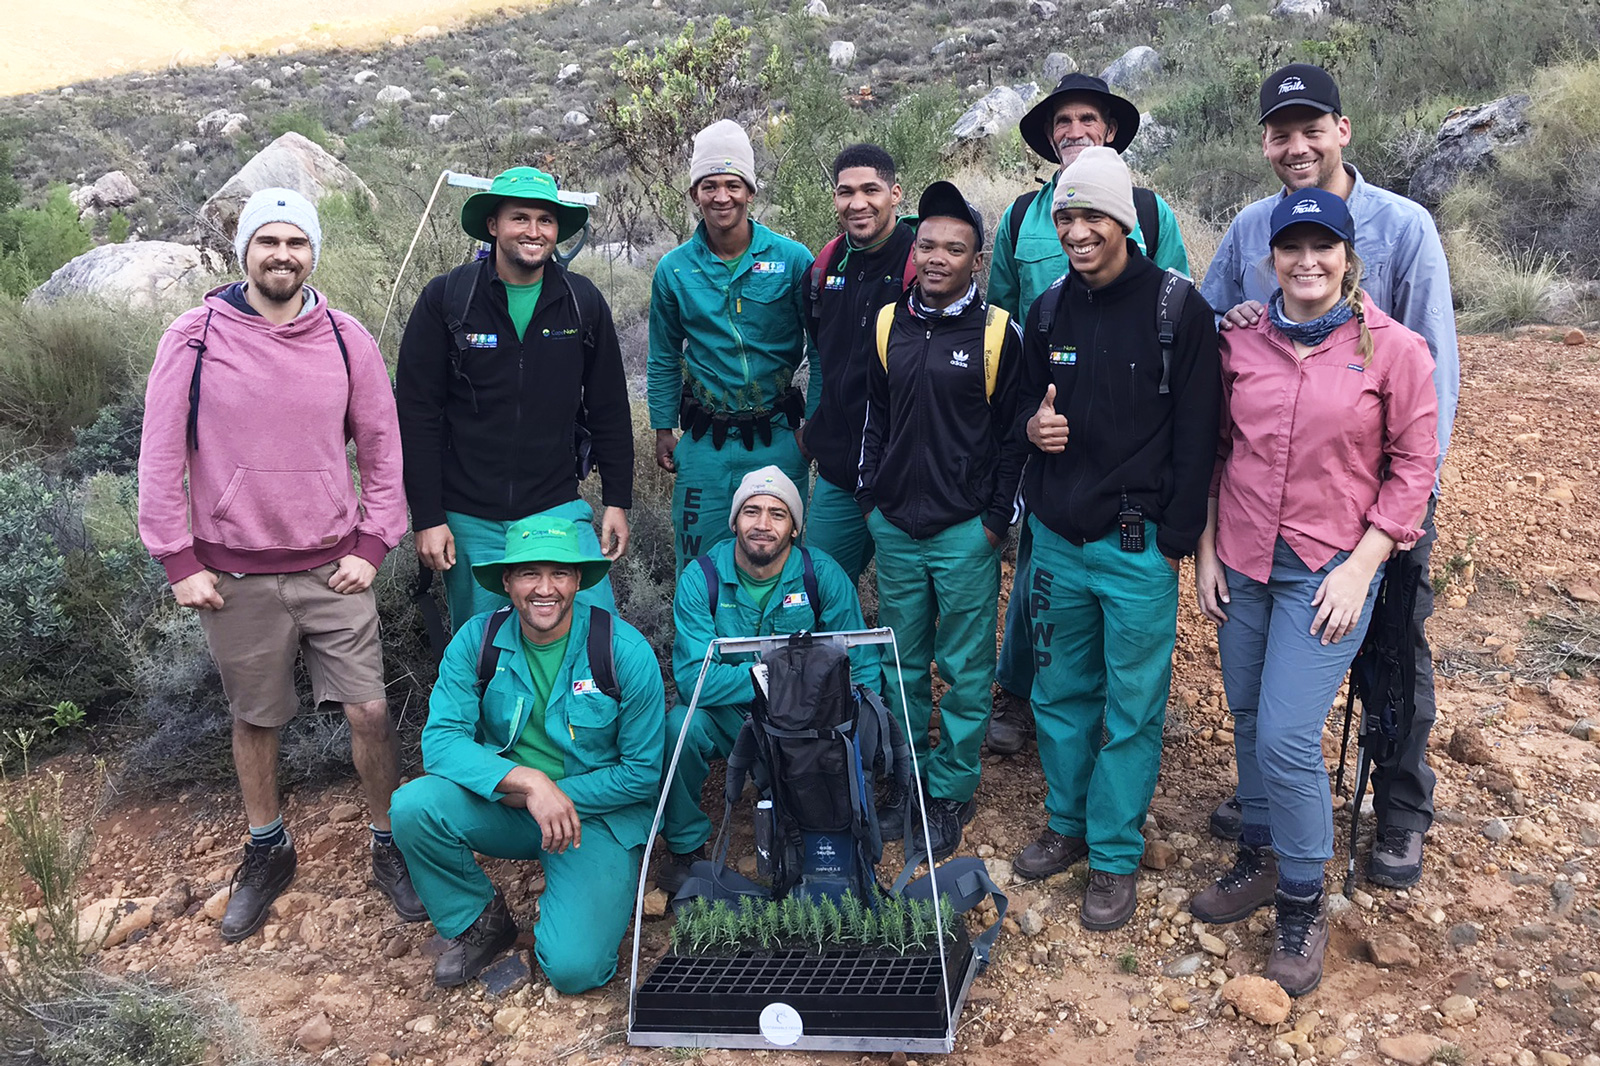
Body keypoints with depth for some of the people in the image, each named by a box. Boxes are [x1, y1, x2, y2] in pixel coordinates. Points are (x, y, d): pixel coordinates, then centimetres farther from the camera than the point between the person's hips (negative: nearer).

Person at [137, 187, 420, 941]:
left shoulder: (346, 339, 0)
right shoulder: (194, 338, -4)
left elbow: (383, 448, 6)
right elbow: (161, 455, -2)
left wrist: (373, 545, -1)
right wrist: (178, 560, -4)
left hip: (333, 568, 1)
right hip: (233, 575, 0)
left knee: (370, 711, 0)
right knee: (254, 720, 14)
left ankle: (388, 847, 21)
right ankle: (266, 852, 34)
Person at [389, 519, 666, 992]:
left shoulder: (626, 651, -15)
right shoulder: (477, 640, -8)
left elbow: (642, 773, -9)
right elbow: (441, 740, -17)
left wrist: (559, 795, -17)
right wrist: (528, 781, -31)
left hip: (600, 813, -3)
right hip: (503, 805, 3)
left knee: (574, 967, -20)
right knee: (412, 806, -26)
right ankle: (481, 921, 2)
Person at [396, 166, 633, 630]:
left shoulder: (583, 301, 3)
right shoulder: (445, 299, -4)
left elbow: (609, 410, 9)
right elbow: (416, 414, -4)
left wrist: (618, 502, 7)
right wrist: (427, 518, -7)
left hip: (559, 509, 1)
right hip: (469, 521, -1)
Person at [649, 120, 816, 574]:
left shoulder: (793, 260, -6)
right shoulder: (673, 270, 0)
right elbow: (664, 360, 10)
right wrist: (663, 430, 9)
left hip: (776, 438, -1)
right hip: (704, 441, 1)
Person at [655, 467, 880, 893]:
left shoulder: (823, 576, -11)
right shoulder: (701, 578, -14)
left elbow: (862, 670, -7)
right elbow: (693, 678, -24)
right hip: (726, 715, 0)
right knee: (682, 725, -31)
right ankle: (686, 846, -4)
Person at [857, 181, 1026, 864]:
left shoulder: (998, 333, -6)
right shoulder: (888, 324, 7)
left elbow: (1013, 433, -4)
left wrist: (996, 519, -7)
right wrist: (869, 496, 9)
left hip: (966, 531, -4)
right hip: (895, 526, 4)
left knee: (965, 671, 6)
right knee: (903, 665, 14)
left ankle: (951, 793, 20)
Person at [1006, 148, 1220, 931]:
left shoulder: (1177, 309, -9)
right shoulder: (1049, 310, 6)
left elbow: (1196, 433, -9)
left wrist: (1176, 541, -11)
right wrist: (1032, 425, -7)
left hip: (1136, 545, -5)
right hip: (1057, 537, 5)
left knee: (1131, 708, 5)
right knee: (1059, 691, 16)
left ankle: (1116, 854, 20)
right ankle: (1068, 824, 34)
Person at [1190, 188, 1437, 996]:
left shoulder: (1393, 348, -7)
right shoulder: (1240, 342, 2)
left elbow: (1414, 466, -4)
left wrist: (1360, 568, -10)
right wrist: (1205, 550, 5)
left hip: (1328, 569, -4)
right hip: (1240, 562, 4)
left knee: (1287, 738, -8)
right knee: (1249, 722, 14)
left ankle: (1302, 905, 13)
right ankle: (1260, 860, 35)